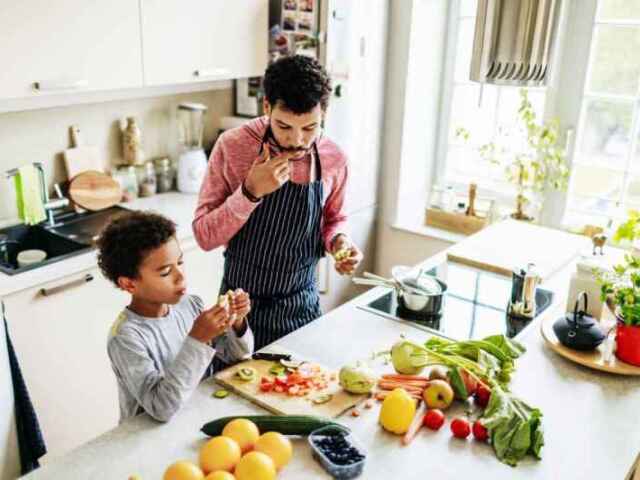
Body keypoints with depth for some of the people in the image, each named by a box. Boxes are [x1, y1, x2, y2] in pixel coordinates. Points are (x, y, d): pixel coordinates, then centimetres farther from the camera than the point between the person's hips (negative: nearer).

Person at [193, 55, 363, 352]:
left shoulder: (334, 158, -8)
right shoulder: (232, 146, -16)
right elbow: (204, 236, -14)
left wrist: (338, 241, -12)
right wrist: (250, 193, -28)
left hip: (302, 305, 2)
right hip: (241, 305, -2)